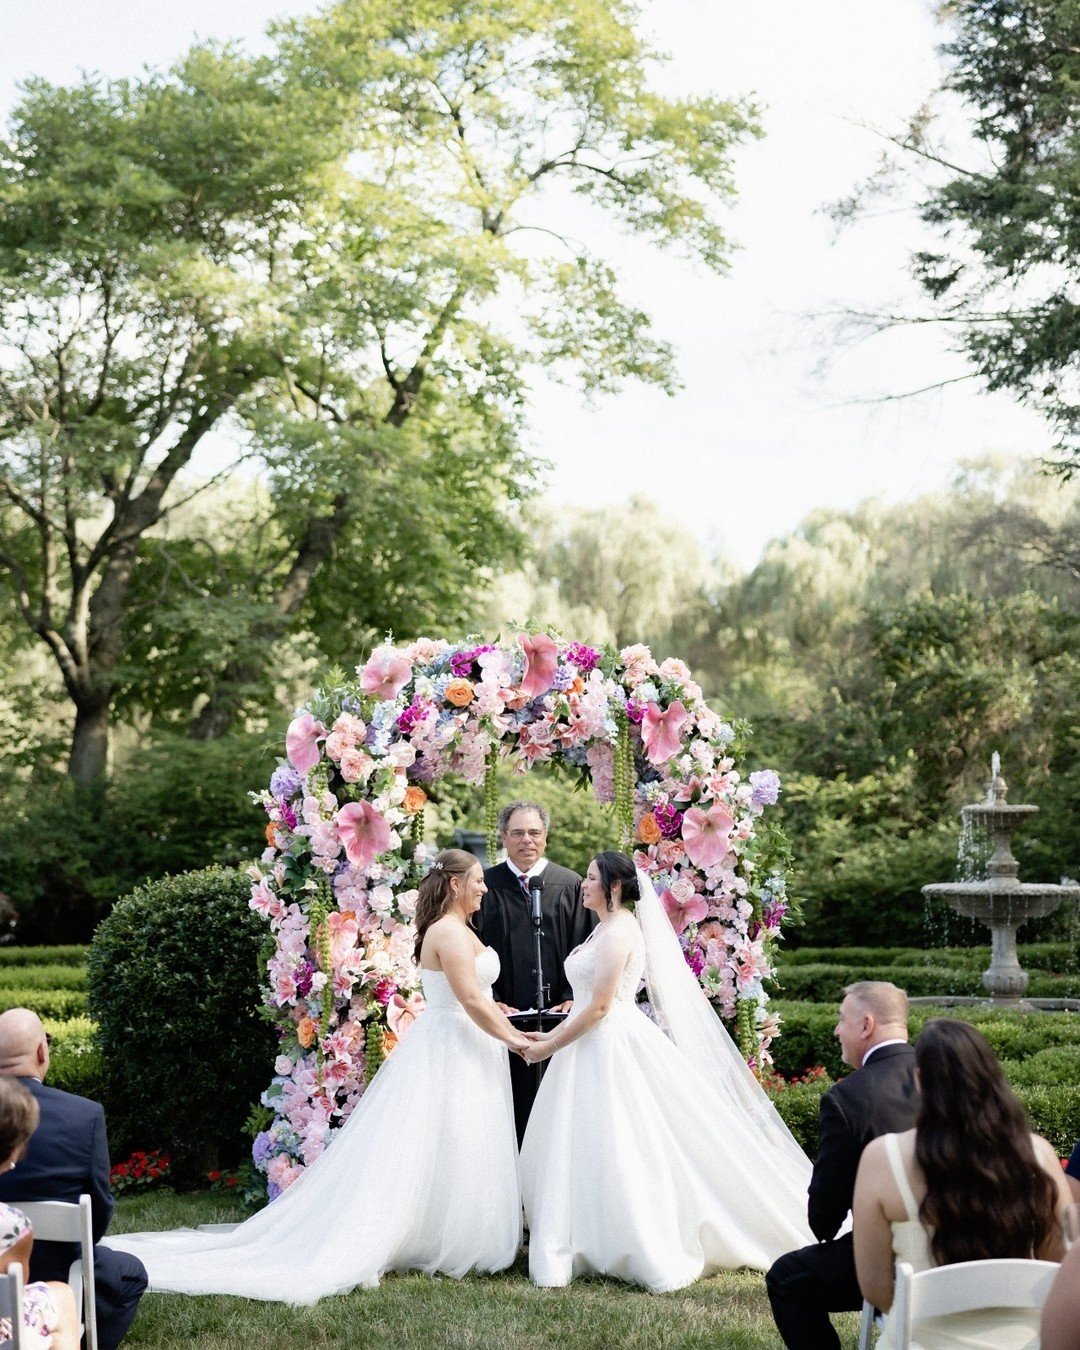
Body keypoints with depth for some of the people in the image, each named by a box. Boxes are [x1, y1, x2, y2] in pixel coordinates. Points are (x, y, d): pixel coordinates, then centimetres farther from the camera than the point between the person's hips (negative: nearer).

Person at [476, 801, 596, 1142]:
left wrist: (572, 1000, -7)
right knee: (510, 1103, 2)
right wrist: (492, 1002, -7)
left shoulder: (570, 885, 7)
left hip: (559, 1016, 1)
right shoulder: (487, 886, 5)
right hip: (504, 1018, 0)